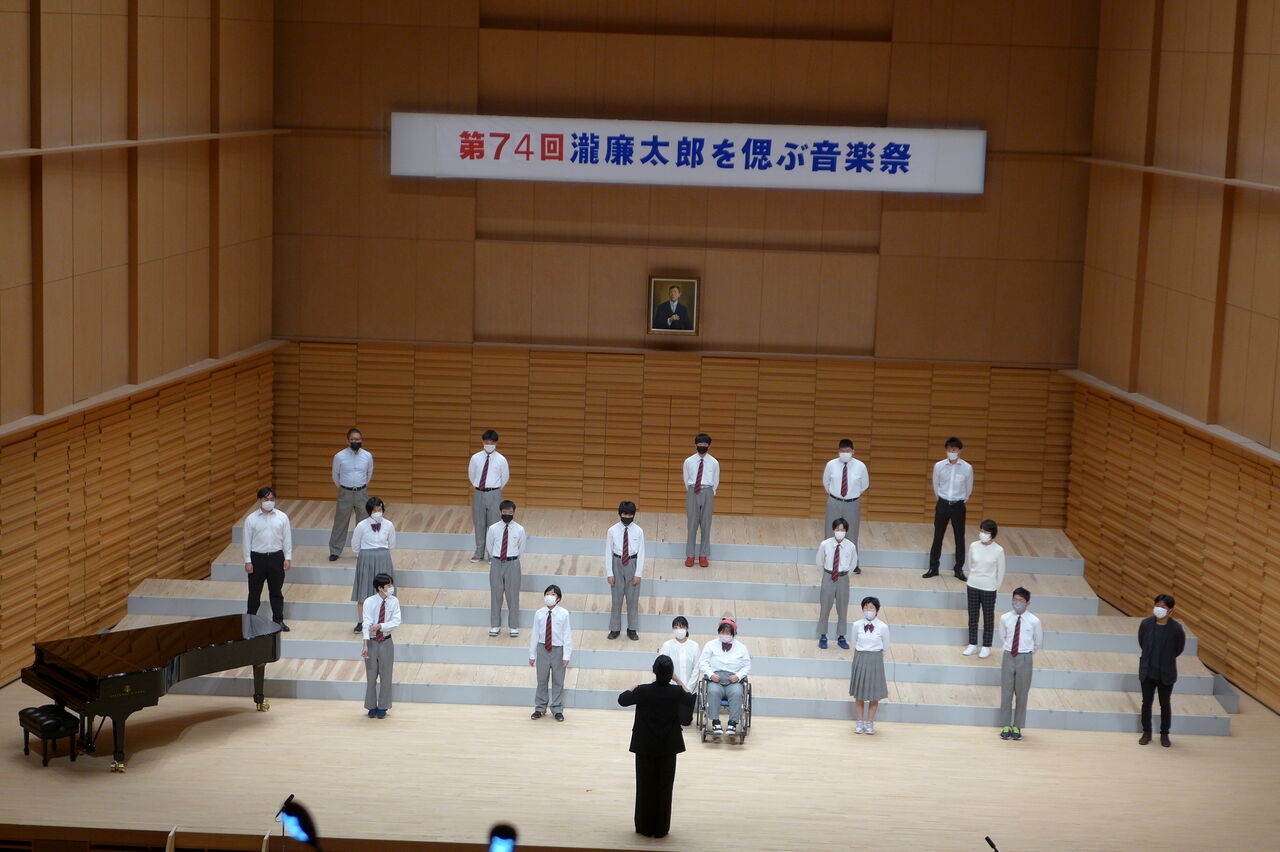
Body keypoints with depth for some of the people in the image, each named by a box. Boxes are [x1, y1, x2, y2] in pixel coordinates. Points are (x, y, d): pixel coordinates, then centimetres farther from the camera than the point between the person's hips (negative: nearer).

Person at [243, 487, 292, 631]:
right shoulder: (251, 519, -4)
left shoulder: (282, 517, -1)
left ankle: (278, 620, 18)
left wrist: (288, 558, 0)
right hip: (257, 558, -1)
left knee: (276, 591, 9)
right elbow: (247, 541, -1)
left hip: (276, 557, 1)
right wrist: (247, 561, -4)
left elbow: (287, 538, 4)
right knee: (254, 592, 8)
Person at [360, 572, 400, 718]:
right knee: (371, 676, 8)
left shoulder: (394, 601, -4)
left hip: (386, 642, 1)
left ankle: (383, 708, 20)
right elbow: (367, 623, -17)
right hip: (372, 642, -1)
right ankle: (372, 707, 22)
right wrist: (365, 644, -24)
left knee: (386, 676, 8)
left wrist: (380, 626, -25)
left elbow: (396, 622, -11)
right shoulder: (369, 602, -10)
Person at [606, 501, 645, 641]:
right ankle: (615, 628, 22)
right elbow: (608, 553, -4)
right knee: (617, 598, 8)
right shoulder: (612, 531, -8)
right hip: (617, 564, 0)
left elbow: (641, 553, -4)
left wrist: (638, 574, -8)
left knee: (633, 598, 9)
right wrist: (610, 573, -6)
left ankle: (632, 629, 22)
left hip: (633, 564, 0)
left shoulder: (638, 531, -8)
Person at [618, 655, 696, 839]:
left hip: (645, 746, -1)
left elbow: (622, 699, 2)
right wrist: (677, 680, 11)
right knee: (664, 787, 11)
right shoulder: (676, 692, -13)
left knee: (645, 786, 12)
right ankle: (661, 829, 17)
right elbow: (690, 699, 10)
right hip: (668, 747, 1)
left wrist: (635, 687, 16)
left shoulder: (643, 691, -16)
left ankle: (645, 827, 19)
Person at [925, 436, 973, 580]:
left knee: (959, 538, 5)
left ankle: (959, 569, 15)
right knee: (938, 536, 6)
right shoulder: (939, 466, -6)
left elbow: (969, 489, 6)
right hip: (942, 504, 1)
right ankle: (933, 568, 15)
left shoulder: (967, 468, -8)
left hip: (958, 506, -1)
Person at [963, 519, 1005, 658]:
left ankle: (986, 647, 20)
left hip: (989, 589, -3)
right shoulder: (974, 546, -4)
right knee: (972, 617, 12)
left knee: (988, 618, 8)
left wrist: (996, 588, 2)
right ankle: (972, 644, 25)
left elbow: (1001, 572, -3)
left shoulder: (998, 550, -12)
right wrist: (973, 578, 14)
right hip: (973, 586, 3)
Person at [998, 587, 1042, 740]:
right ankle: (1005, 726, 15)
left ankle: (1017, 727, 16)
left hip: (1025, 659, -1)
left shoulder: (1034, 621, -9)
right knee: (1006, 693, 5)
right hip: (1009, 657, 1)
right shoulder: (1005, 618, -4)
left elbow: (1038, 642, 7)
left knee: (1022, 694, 6)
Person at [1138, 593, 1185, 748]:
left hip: (1166, 673, -1)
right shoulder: (1146, 624, -10)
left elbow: (1179, 648, 2)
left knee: (1165, 705, 12)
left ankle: (1164, 734, 26)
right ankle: (1146, 733, 26)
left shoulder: (1176, 628, -15)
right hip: (1147, 671, 2)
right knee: (1146, 703, 12)